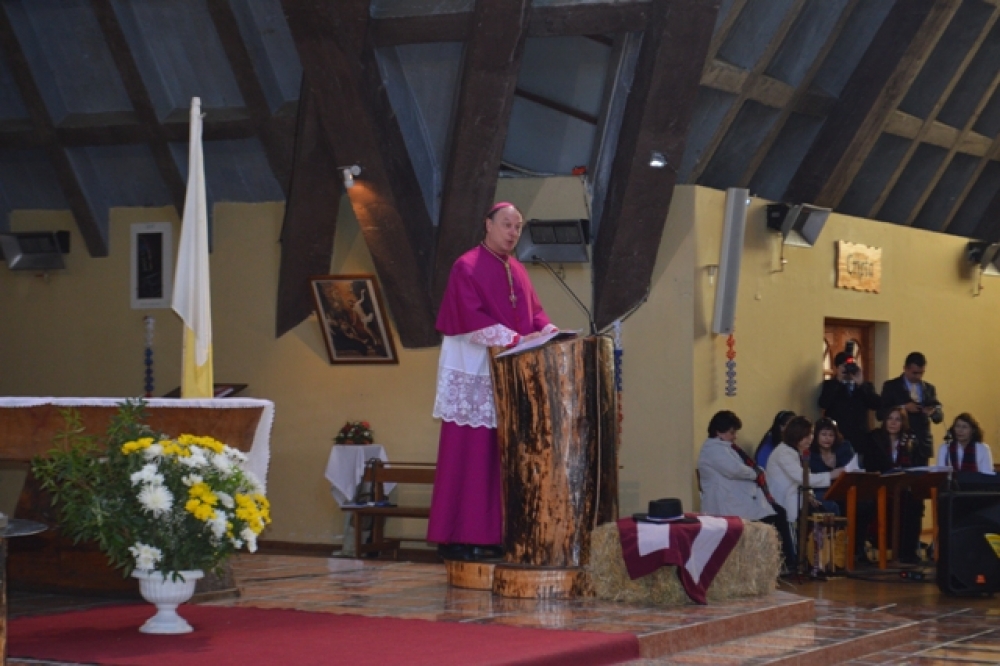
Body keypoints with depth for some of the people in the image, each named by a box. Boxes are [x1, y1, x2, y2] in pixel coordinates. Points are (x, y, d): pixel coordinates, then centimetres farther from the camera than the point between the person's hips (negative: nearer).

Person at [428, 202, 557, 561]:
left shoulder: (517, 271, 18)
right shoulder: (467, 267, -6)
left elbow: (534, 311, 14)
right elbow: (471, 317, -17)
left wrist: (549, 332, -8)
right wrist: (515, 339, -24)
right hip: (472, 374, -7)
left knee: (501, 458, 3)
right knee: (468, 455, -8)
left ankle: (492, 536, 4)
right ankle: (456, 538, -6)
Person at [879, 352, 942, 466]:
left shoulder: (929, 388, 13)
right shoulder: (891, 387, 3)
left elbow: (939, 417, 11)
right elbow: (880, 414, -4)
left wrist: (933, 412, -12)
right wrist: (903, 408, -17)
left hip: (922, 445, 3)